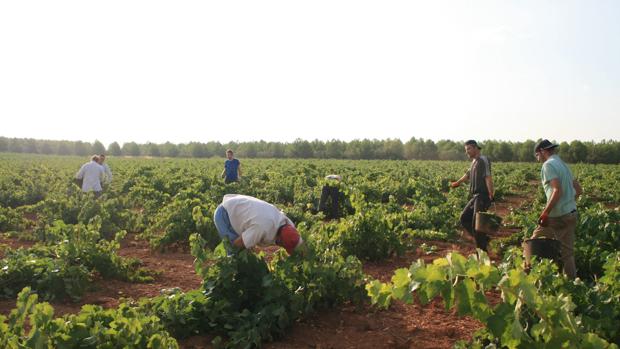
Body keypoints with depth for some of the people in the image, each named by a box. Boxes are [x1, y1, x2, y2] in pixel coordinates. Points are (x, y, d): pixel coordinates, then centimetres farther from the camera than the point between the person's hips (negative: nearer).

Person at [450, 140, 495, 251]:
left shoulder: (483, 160, -10)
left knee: (476, 224, -10)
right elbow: (468, 174, 37)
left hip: (482, 196, -9)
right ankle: (484, 239, 16)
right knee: (464, 218, 10)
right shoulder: (474, 161, 18)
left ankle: (482, 250, -1)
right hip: (475, 196, 9)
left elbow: (488, 177, -23)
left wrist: (491, 192, -35)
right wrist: (457, 183, 53)